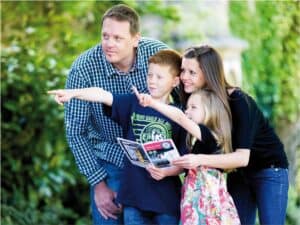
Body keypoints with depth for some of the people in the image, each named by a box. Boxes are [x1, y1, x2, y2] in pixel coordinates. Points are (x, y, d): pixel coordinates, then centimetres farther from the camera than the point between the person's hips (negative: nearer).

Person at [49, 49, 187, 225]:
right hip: (134, 196, 2)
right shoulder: (134, 104, 3)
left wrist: (166, 172, -23)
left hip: (166, 200, -2)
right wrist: (72, 93, -24)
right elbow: (103, 95, -10)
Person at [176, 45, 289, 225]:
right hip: (237, 173, 6)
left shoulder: (238, 101, -27)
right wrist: (166, 169, -26)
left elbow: (243, 157, -34)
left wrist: (200, 160, -46)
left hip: (269, 170, -6)